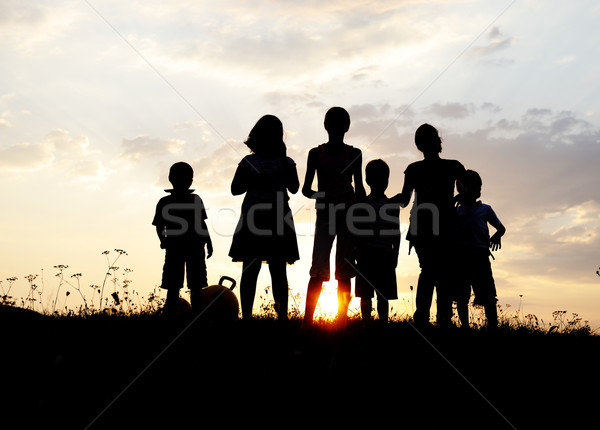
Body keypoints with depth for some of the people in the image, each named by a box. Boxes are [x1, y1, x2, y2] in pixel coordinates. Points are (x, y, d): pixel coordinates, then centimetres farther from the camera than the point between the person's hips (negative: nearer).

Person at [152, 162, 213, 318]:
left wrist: (208, 242, 12)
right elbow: (160, 225, 5)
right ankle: (171, 318, 2)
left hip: (195, 247, 2)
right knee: (173, 287, -2)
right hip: (174, 248, -1)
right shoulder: (165, 202, 4)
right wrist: (163, 239, -12)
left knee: (196, 287, 4)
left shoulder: (195, 200, 9)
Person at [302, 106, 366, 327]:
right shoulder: (316, 153, 7)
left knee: (344, 272, 2)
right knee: (318, 269, -11)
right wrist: (319, 196, -14)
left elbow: (359, 188, 13)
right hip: (324, 213, -1)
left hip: (348, 212, 1)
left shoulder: (354, 154, 10)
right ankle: (307, 319, -10)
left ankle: (342, 319, 5)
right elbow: (306, 188, 5)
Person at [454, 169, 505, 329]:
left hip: (480, 255, -1)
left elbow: (501, 228, 22)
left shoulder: (485, 209, 18)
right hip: (461, 254, 1)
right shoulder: (456, 211, 19)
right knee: (461, 295, 0)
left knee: (487, 295, -6)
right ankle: (464, 325, 8)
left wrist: (497, 236, 1)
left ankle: (492, 325, -1)